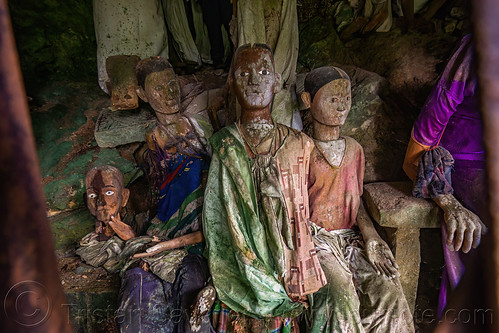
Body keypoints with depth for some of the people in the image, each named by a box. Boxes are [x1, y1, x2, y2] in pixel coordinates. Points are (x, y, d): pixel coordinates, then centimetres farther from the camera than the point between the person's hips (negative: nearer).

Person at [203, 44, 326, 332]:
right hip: (238, 262, 0)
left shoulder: (298, 144, 3)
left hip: (285, 255, 1)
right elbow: (215, 218, 3)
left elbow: (301, 211, 7)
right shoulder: (225, 145, 1)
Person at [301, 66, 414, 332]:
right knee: (339, 296, -28)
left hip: (350, 238, 5)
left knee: (389, 292, -18)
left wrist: (371, 237, -2)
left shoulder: (354, 149, 11)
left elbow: (356, 201, 14)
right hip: (314, 239, -4)